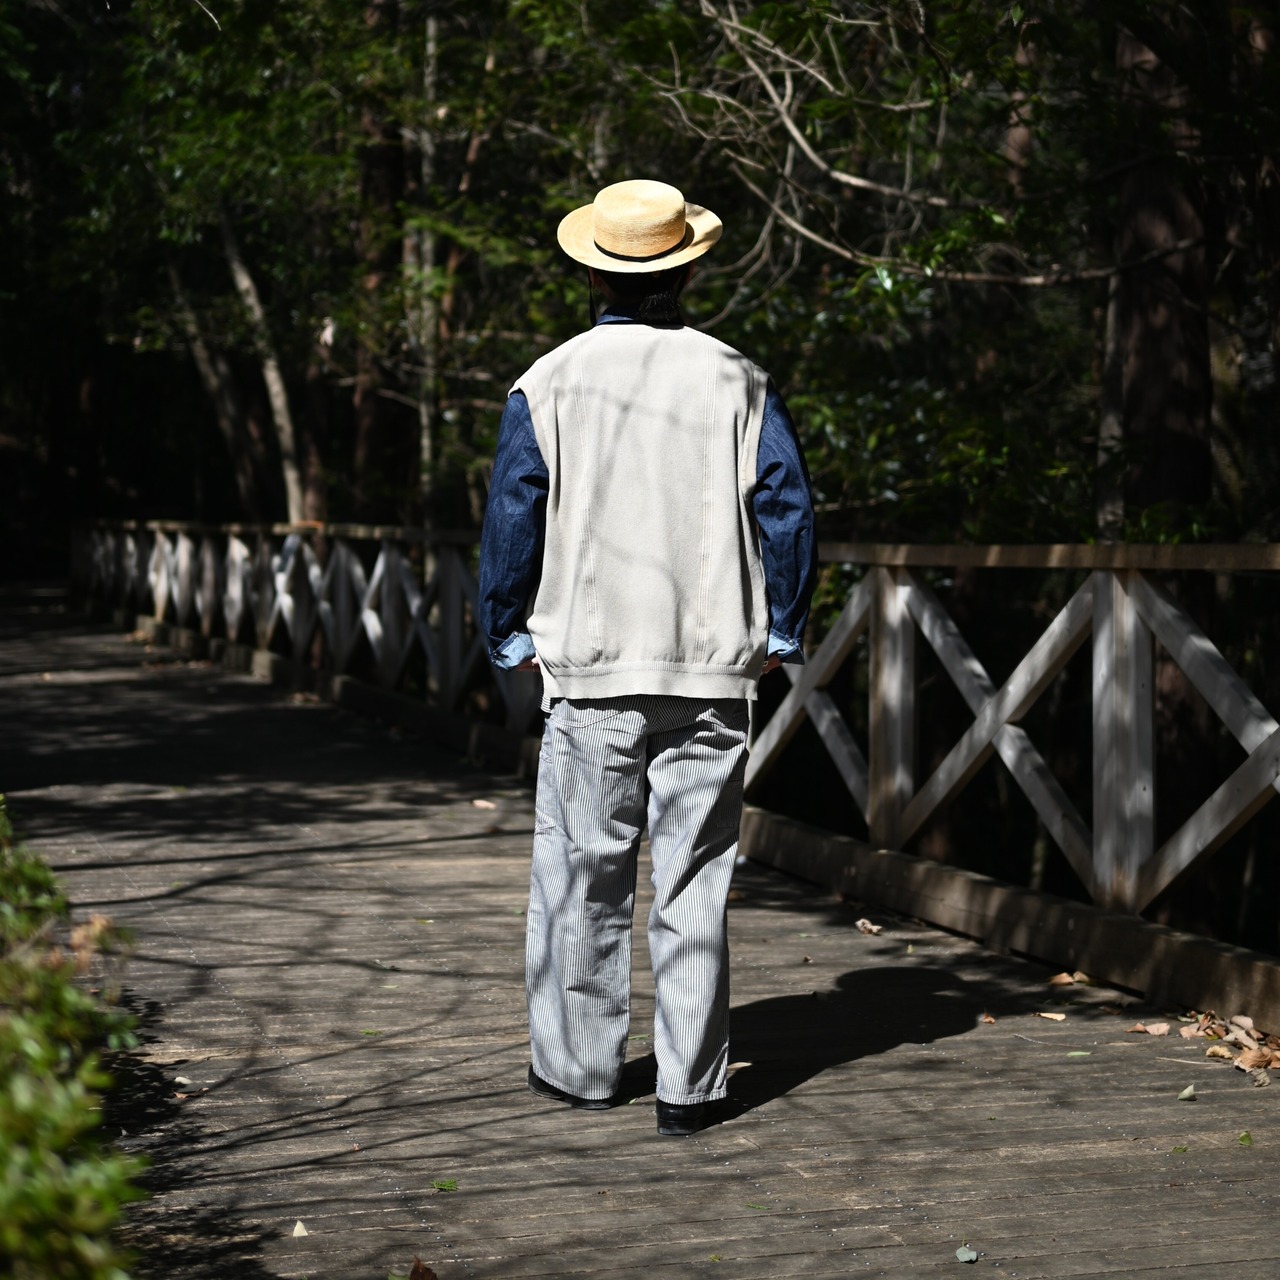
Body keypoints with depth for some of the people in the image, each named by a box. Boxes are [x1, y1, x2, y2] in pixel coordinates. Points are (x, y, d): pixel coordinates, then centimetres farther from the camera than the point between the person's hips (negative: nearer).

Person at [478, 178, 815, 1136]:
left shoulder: (548, 385, 0)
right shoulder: (739, 383, 3)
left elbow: (513, 520, -1)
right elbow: (788, 510, 1)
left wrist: (510, 635, 10)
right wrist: (780, 632, 9)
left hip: (590, 667, -1)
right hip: (713, 669, 1)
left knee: (584, 876, 10)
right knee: (696, 879, 3)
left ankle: (579, 1066, 19)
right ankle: (690, 1087, 4)